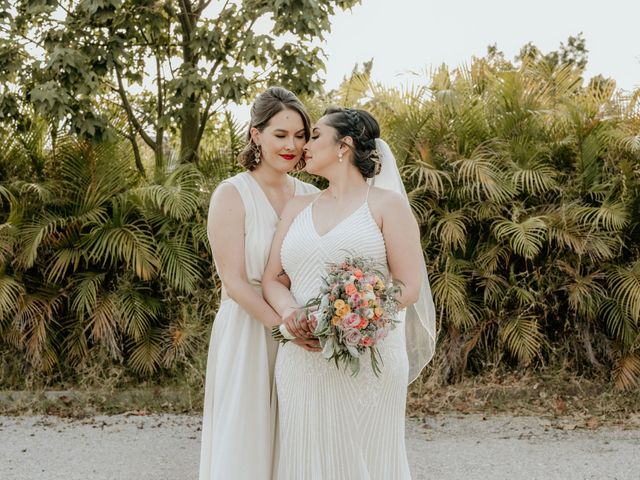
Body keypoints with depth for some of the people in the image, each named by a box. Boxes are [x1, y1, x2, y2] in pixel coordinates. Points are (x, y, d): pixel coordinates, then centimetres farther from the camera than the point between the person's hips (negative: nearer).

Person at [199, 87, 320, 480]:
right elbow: (234, 281, -13)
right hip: (248, 330, -4)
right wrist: (281, 322, -23)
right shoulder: (232, 194, -9)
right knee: (246, 439, 4)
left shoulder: (311, 196, 5)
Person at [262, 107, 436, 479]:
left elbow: (409, 287, -6)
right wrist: (289, 311, -12)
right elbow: (271, 278, 11)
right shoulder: (297, 208, 15)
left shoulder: (386, 204, 0)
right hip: (302, 363, 4)